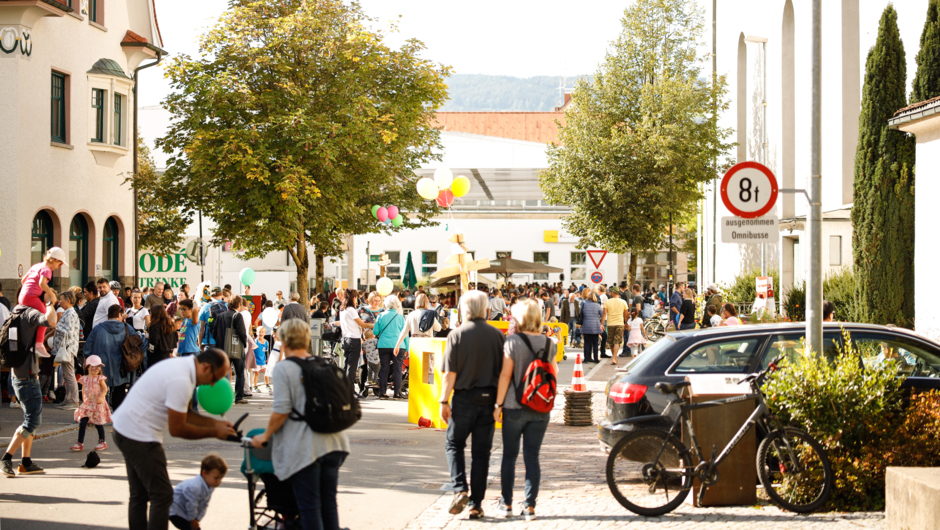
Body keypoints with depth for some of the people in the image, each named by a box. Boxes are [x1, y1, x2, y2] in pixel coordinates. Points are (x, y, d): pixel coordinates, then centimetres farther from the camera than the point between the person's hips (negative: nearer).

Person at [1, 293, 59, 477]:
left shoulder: (18, 314, 14)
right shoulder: (30, 313, -15)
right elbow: (51, 322, -34)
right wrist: (50, 303, -18)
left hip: (18, 374, 10)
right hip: (27, 376, -10)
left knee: (31, 418, 16)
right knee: (32, 421, -7)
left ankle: (26, 463, 17)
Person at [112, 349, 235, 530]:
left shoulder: (182, 365, 7)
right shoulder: (181, 381, -25)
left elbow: (182, 414, 17)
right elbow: (177, 429, -18)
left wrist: (214, 422, 7)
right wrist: (214, 432, -10)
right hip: (139, 436, -10)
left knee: (139, 495, 16)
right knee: (162, 496, -4)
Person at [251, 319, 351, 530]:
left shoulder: (284, 368, -8)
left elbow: (281, 410, -14)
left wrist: (265, 436, -1)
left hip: (304, 447, -6)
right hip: (333, 443, 6)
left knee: (309, 506, -1)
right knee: (329, 503, 13)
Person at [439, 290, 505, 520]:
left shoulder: (456, 335, -7)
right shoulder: (497, 335, 0)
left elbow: (450, 373, -9)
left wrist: (444, 401, -3)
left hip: (464, 398, -2)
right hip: (488, 399, 2)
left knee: (454, 444, 14)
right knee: (481, 452, 7)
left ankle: (460, 490, -5)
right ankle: (476, 504, 7)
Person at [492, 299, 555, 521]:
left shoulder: (513, 342, -10)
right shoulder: (549, 343, 1)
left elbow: (505, 375, -11)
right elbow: (554, 372, 9)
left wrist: (498, 405, -5)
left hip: (515, 408, -3)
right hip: (541, 409, 3)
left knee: (509, 455, 9)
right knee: (532, 456, 6)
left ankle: (506, 504, 15)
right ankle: (529, 506, 4)